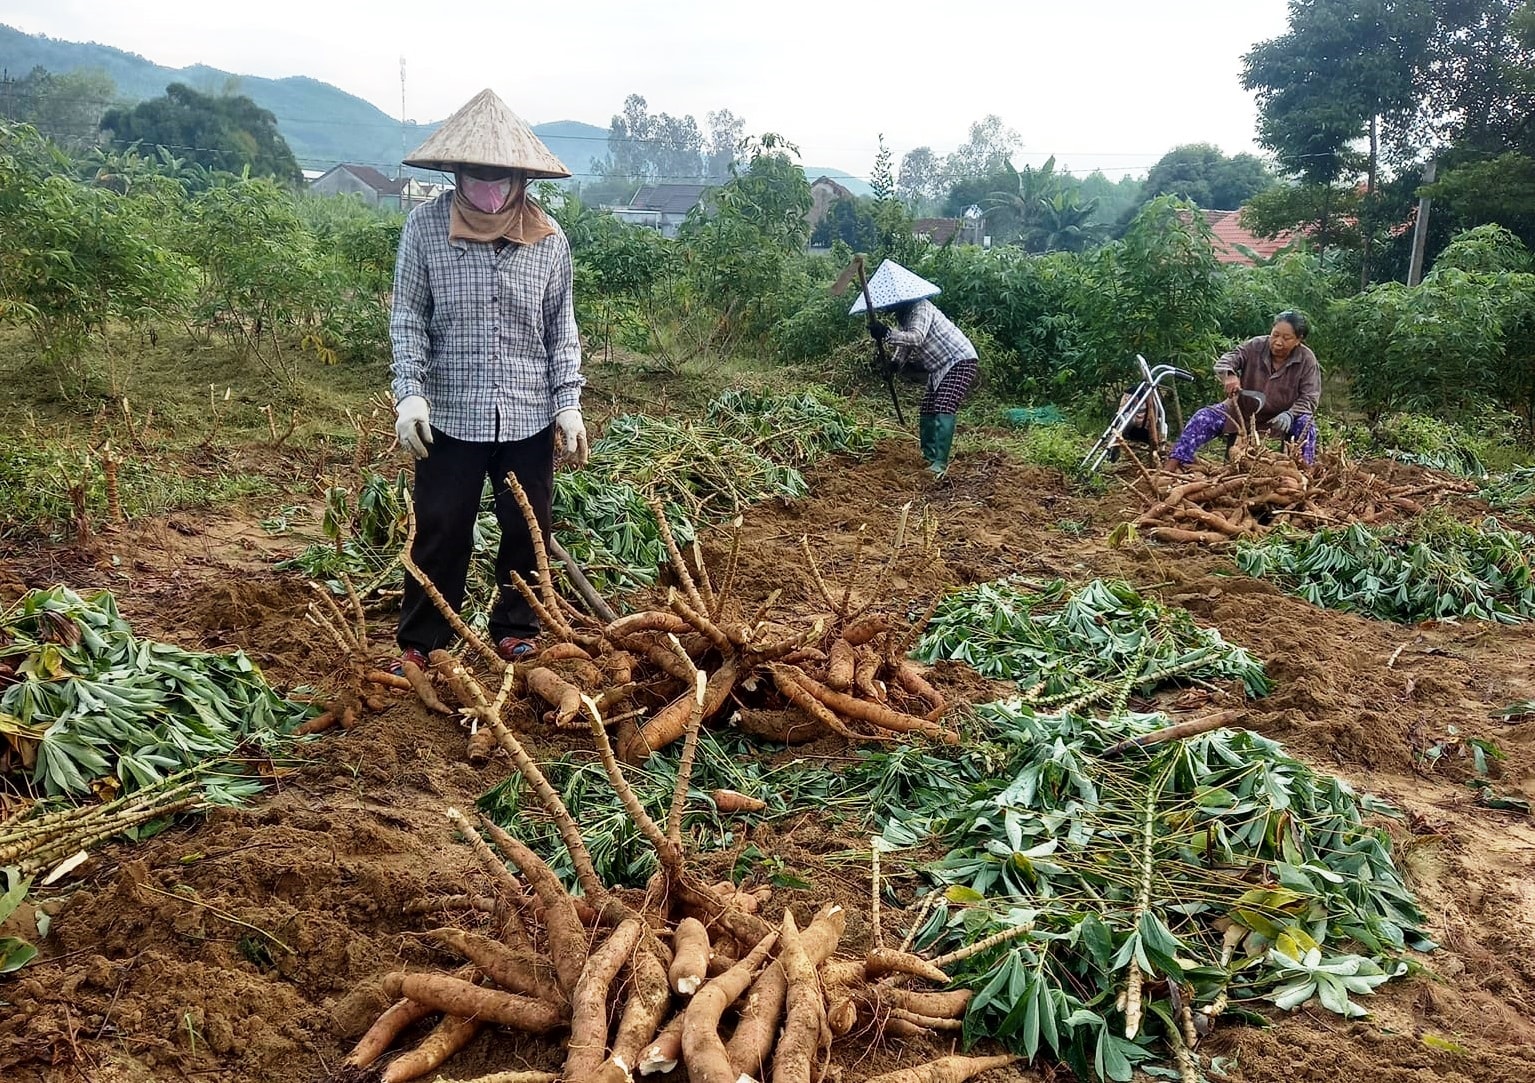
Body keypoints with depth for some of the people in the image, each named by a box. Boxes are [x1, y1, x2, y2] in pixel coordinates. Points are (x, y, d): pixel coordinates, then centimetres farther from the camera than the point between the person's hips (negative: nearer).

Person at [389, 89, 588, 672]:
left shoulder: (548, 239, 0)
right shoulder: (425, 226, -4)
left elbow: (562, 329, 5)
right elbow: (408, 318, -1)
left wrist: (569, 404, -1)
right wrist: (410, 392, -11)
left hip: (529, 416, 2)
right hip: (451, 414, -1)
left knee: (527, 530, 11)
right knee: (439, 531, 5)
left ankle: (515, 631, 29)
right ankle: (419, 643, 20)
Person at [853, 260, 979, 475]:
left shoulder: (920, 308, -21)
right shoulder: (902, 318, 8)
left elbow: (916, 337, -37)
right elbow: (905, 347, 13)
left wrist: (886, 334, -48)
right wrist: (894, 364, -8)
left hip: (961, 361, -10)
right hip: (940, 368, 10)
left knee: (944, 408, -22)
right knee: (926, 410, 10)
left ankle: (940, 463, -27)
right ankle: (930, 456, 23)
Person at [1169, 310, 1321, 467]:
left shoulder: (1307, 360, -13)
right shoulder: (1255, 346, -10)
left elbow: (1309, 398, -17)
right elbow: (1223, 363, -15)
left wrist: (1290, 414, -38)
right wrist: (1229, 375, -41)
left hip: (1280, 419, -1)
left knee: (1306, 424, -31)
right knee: (1204, 417, -19)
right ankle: (1174, 464, -25)